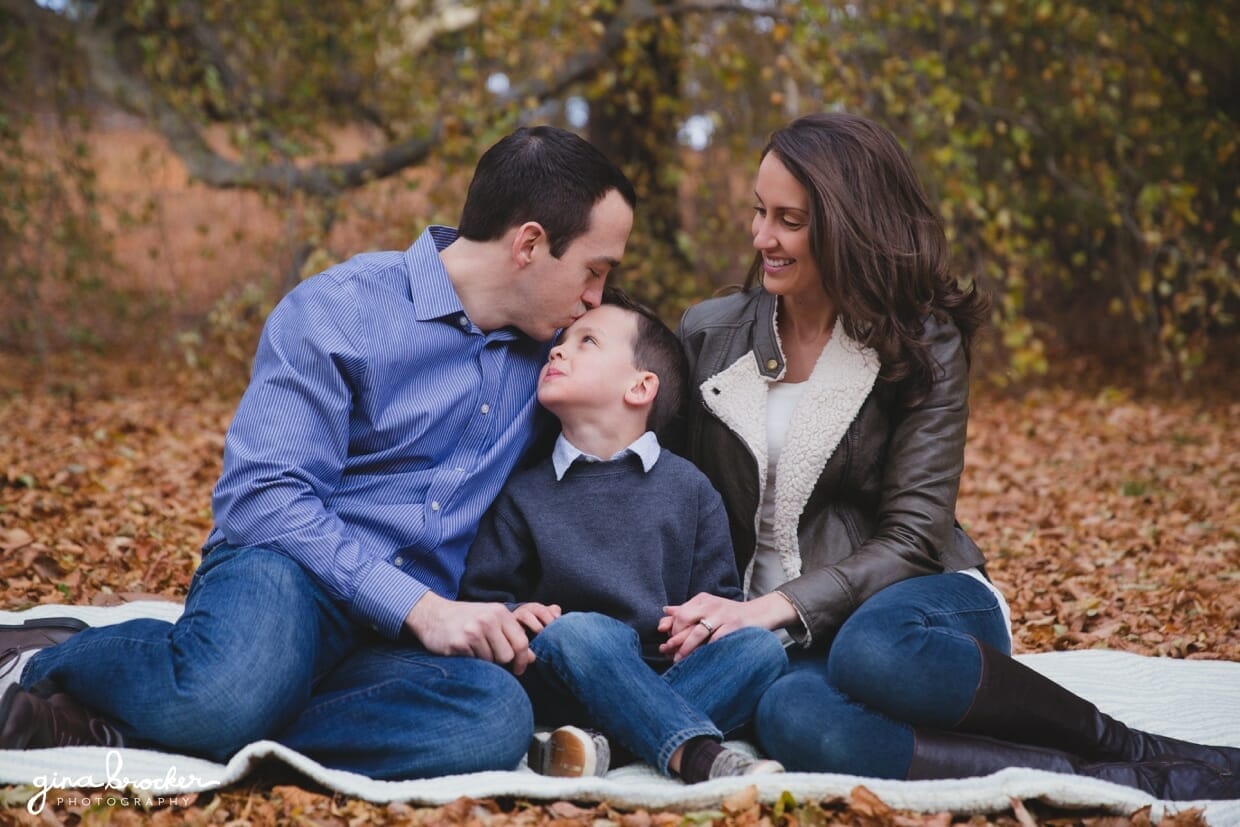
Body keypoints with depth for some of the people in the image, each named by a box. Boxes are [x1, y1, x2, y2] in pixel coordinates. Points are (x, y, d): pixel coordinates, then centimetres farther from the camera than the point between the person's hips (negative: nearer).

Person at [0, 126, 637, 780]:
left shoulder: (541, 351, 14)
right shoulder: (336, 310, -4)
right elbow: (261, 494, -13)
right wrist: (420, 606, -20)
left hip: (410, 640, 5)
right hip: (284, 579, -5)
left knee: (498, 715, -34)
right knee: (230, 694, -42)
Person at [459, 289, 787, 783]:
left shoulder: (687, 487, 11)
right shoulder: (524, 495, 10)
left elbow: (719, 594, 12)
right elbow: (482, 594, 9)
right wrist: (512, 615, -13)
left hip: (667, 680, 2)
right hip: (564, 682, -2)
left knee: (760, 648, -25)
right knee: (578, 630, -34)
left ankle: (599, 743, -38)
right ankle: (697, 755, -42)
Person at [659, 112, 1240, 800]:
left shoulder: (921, 343, 1)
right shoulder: (708, 335, 9)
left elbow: (911, 536, -7)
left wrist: (776, 607, -19)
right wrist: (700, 615, -7)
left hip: (922, 598, -1)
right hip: (792, 641, 2)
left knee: (871, 648, -41)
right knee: (791, 717, -38)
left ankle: (1131, 749, -21)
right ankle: (1100, 780, -34)